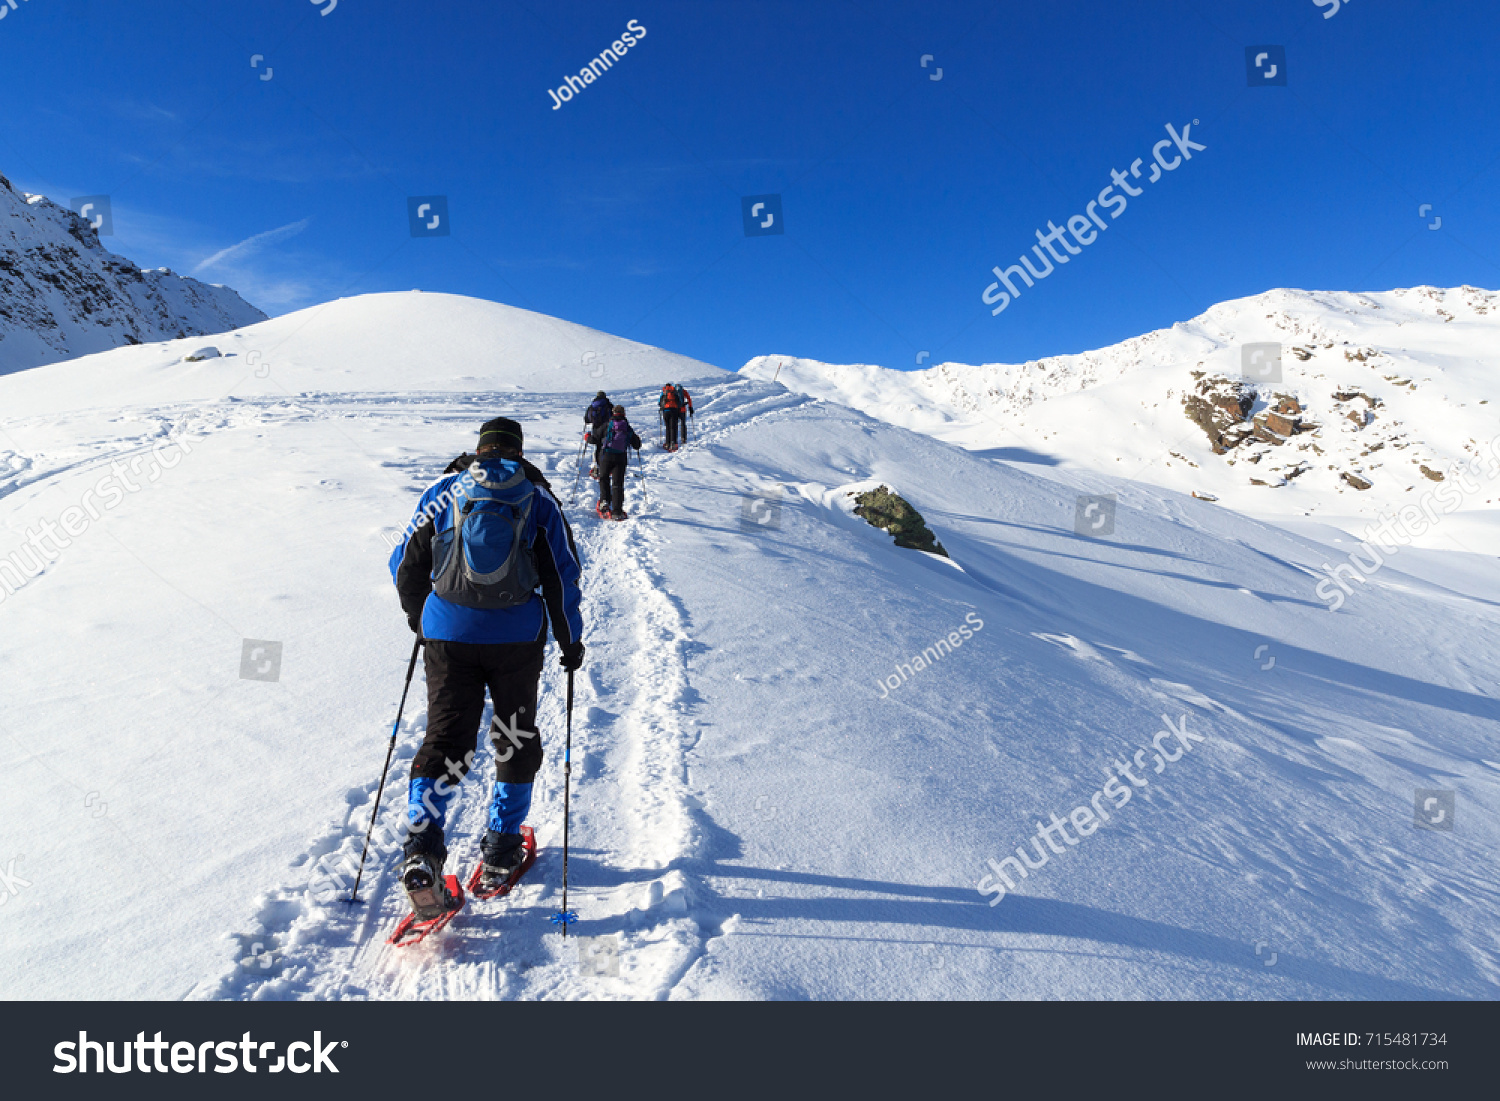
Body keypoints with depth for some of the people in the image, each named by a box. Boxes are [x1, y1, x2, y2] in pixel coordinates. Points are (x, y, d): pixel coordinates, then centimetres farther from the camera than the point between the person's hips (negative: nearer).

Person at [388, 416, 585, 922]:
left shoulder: (443, 491, 6)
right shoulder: (538, 499, 3)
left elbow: (405, 564, 10)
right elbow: (564, 575, 2)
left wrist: (418, 617, 28)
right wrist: (570, 639, 12)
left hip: (448, 633, 1)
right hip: (518, 637, 0)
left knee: (447, 737, 5)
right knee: (516, 739, 15)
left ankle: (422, 847, -10)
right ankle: (501, 848, 23)